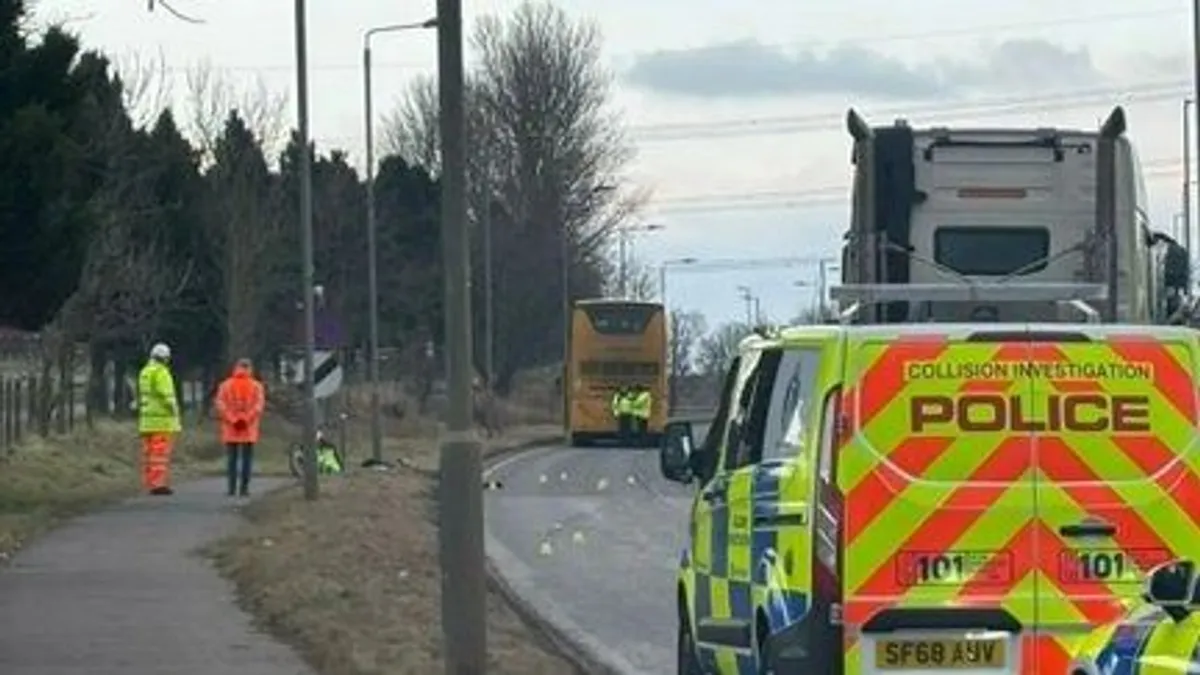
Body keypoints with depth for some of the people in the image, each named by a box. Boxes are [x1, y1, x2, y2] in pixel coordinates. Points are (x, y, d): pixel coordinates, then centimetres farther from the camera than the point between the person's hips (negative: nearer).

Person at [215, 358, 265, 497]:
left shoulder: (226, 385, 2)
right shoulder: (256, 386, 0)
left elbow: (220, 405, -6)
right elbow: (259, 405, -10)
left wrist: (232, 419, -9)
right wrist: (247, 419, -11)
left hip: (230, 430, 1)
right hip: (249, 430, -1)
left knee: (231, 458, 6)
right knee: (247, 458, 2)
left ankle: (231, 487, 1)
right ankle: (244, 488, -3)